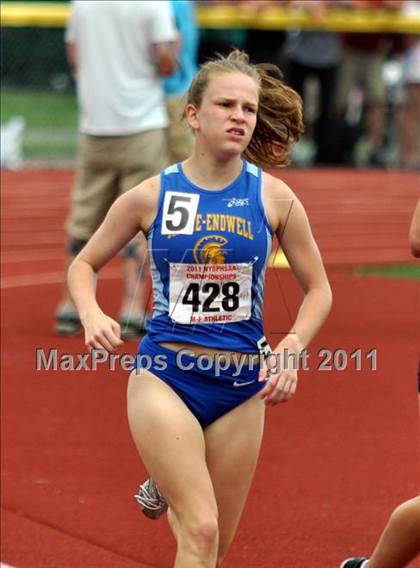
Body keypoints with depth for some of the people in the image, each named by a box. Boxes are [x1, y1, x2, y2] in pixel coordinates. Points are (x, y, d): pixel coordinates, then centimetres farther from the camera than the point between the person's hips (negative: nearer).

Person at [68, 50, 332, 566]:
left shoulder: (274, 198, -3)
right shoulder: (150, 196, -4)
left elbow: (318, 288, 7)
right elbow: (84, 264, 8)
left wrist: (292, 347, -10)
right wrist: (91, 314, -12)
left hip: (242, 385, 2)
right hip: (164, 377, -2)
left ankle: (166, 489, 45)